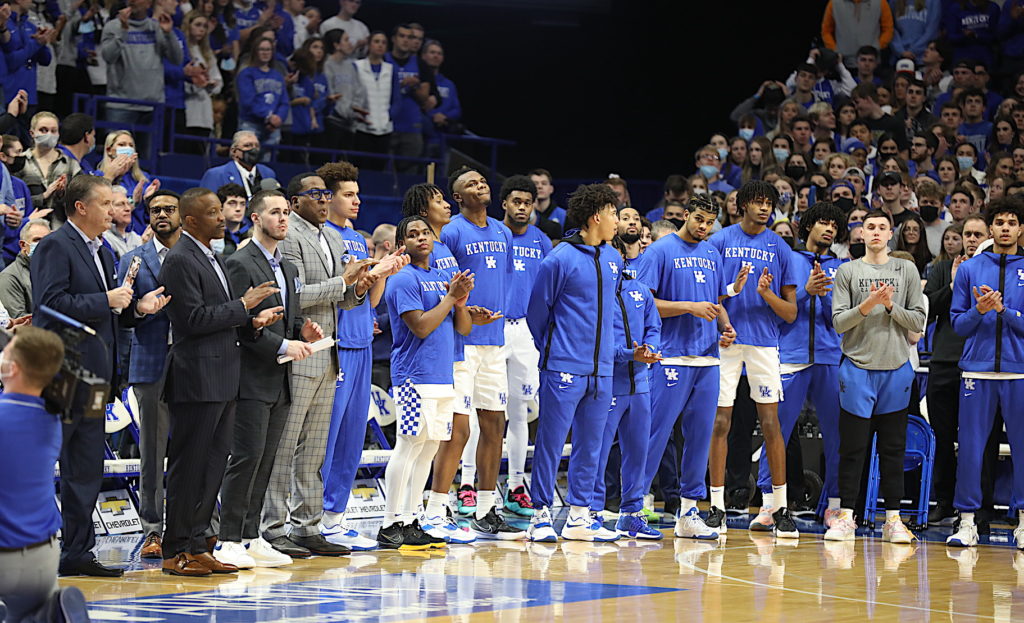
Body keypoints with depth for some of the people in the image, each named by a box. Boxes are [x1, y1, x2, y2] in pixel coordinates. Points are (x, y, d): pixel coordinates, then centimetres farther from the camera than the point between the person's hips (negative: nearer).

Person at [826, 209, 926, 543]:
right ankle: (846, 517, 6)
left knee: (893, 448, 5)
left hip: (896, 368, 1)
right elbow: (838, 322, -1)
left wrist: (891, 306, -11)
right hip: (857, 366, -1)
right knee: (852, 446, 0)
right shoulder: (847, 271, 5)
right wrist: (866, 306, -16)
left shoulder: (907, 270, 8)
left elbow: (919, 321, 4)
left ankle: (893, 518, 9)